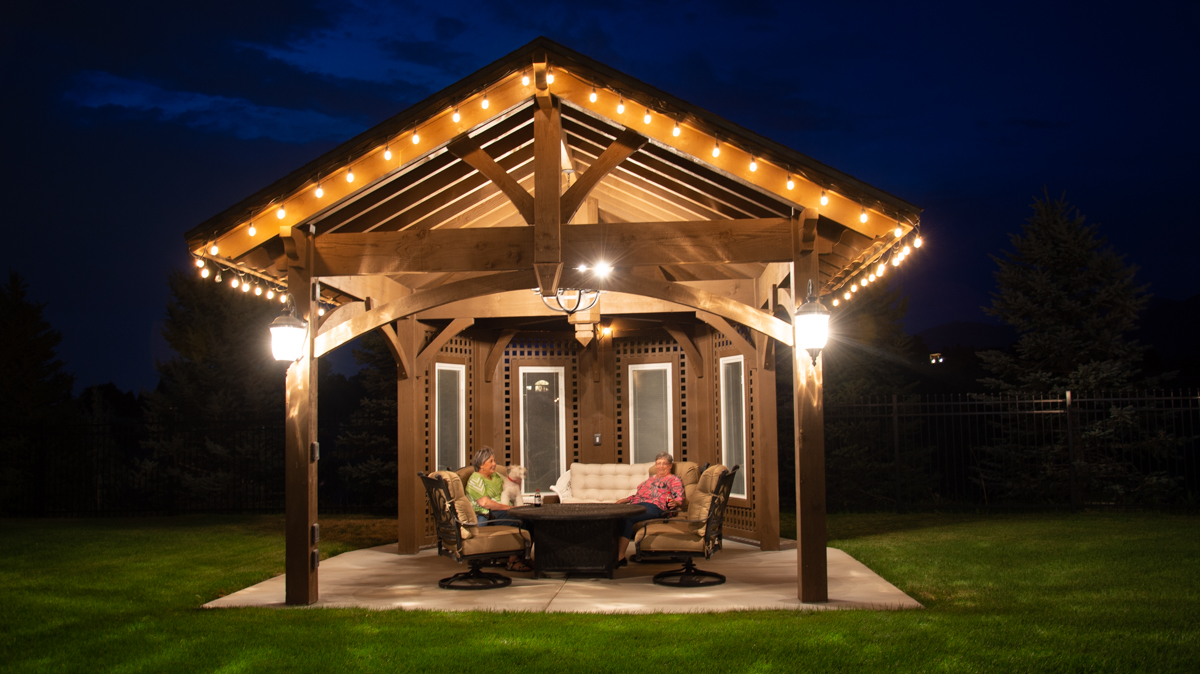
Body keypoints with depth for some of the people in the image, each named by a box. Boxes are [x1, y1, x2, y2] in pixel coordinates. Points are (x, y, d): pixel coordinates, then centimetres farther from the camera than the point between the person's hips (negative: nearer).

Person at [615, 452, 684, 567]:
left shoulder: (674, 479, 15)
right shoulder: (651, 478, 37)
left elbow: (679, 498, 0)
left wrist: (674, 502, -22)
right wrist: (623, 500, 27)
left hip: (653, 506, -7)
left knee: (626, 518, -35)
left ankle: (620, 557, -37)